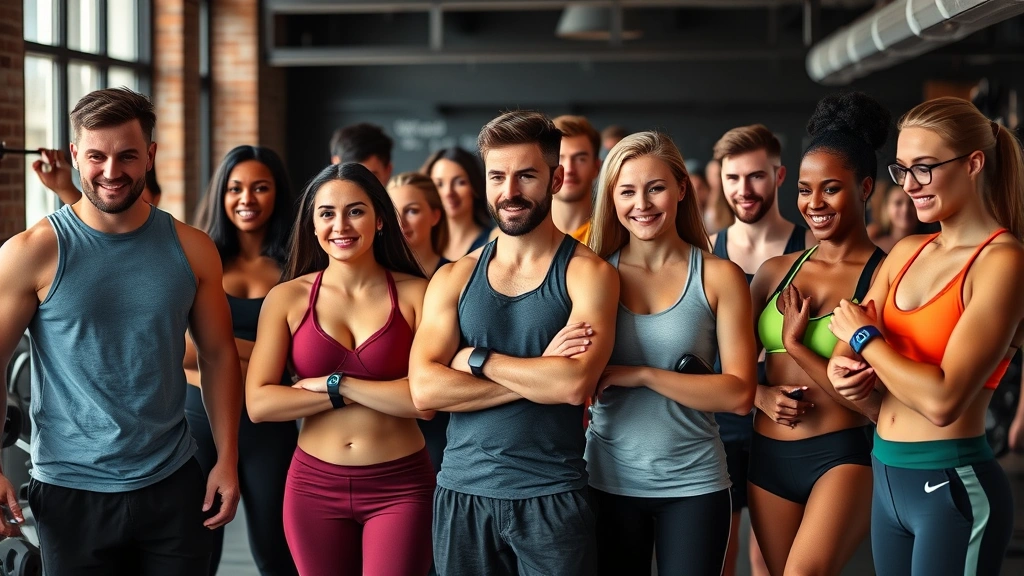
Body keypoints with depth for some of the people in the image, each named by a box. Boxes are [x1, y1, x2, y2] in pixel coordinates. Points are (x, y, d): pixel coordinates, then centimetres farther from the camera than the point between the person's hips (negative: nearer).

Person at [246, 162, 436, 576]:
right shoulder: (287, 298, 0)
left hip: (400, 486, -2)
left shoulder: (415, 294, -5)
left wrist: (336, 384, -12)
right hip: (314, 485, 2)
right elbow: (258, 404, -9)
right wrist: (358, 395, -11)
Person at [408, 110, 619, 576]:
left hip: (552, 499, -3)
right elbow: (424, 389, -8)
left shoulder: (587, 272, -5)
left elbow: (575, 384, -20)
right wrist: (539, 374, -14)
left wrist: (477, 358, -10)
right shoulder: (454, 279, 5)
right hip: (461, 494, 3)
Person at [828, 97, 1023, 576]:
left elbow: (942, 400, -24)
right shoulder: (905, 253, 8)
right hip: (887, 478, 7)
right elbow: (849, 345, 11)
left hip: (954, 487, -7)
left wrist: (864, 337, -11)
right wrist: (841, 369, -11)